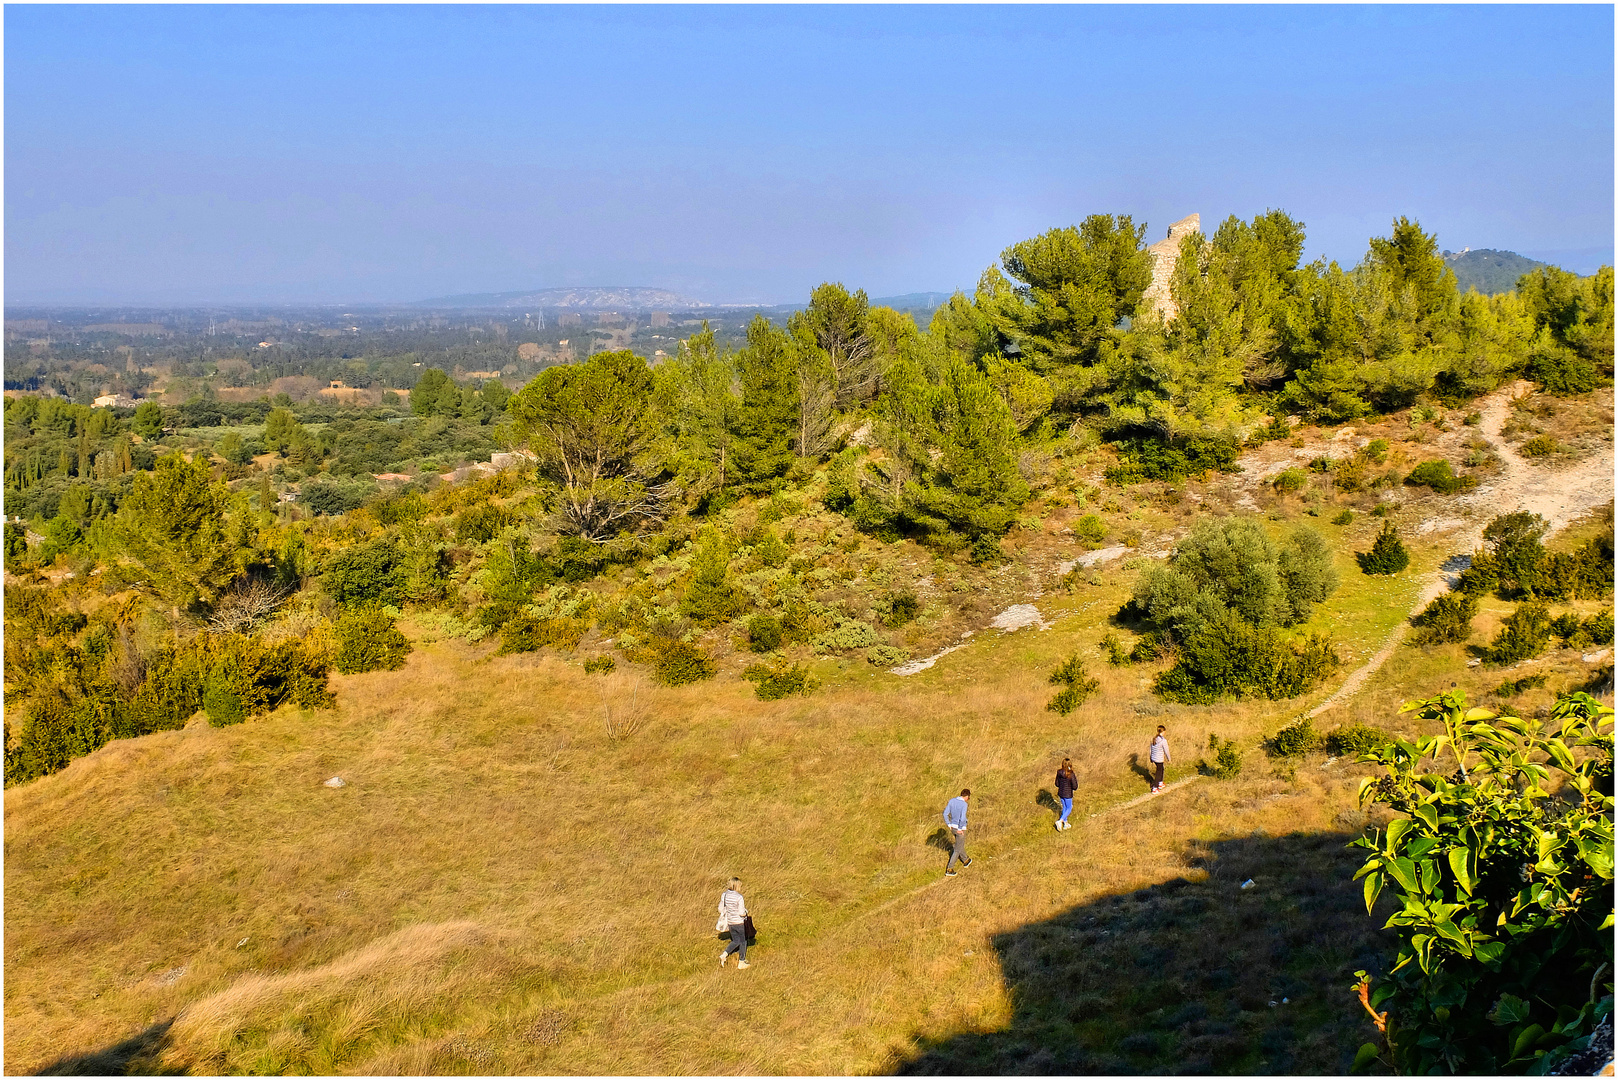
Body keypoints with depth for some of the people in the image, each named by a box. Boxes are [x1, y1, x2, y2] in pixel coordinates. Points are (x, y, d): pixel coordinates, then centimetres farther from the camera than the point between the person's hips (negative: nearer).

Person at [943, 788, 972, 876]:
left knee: (961, 845, 30)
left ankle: (965, 861, 51)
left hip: (953, 827, 7)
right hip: (961, 829, -7)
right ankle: (949, 870, 5)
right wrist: (960, 829, -16)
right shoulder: (964, 804, -22)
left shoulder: (952, 801, -3)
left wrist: (949, 825, 5)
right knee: (957, 850, 6)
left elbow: (945, 813, -2)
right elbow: (962, 818, -30)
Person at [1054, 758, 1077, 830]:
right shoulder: (1071, 775, -28)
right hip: (1068, 795, -6)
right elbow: (1075, 787, -20)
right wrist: (1076, 780, -1)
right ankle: (1060, 821, 1)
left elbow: (1057, 784, -1)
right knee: (1069, 809, 17)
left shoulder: (1059, 772, -11)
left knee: (1064, 807, 25)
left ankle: (1065, 824, 37)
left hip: (1060, 793, 6)